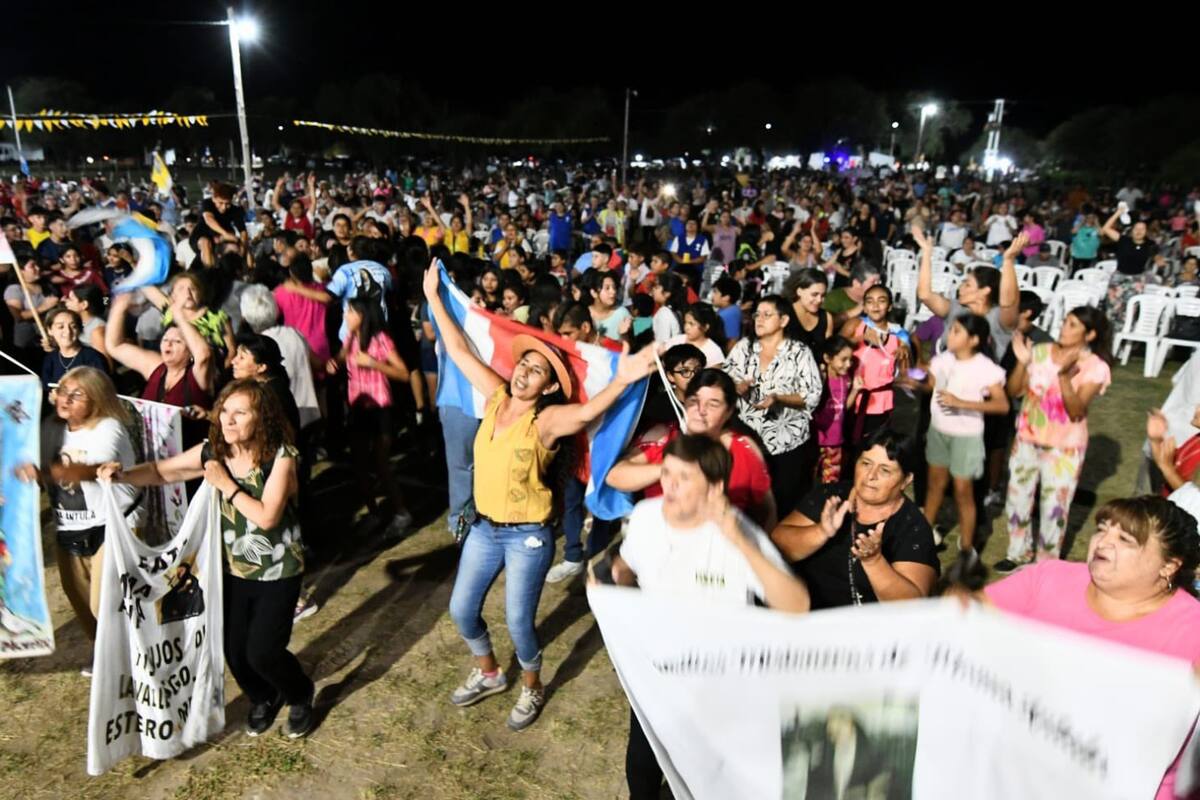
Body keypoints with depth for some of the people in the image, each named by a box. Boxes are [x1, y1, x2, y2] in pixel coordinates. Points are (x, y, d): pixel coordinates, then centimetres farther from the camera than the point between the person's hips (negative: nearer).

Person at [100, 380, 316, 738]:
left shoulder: (280, 457, -22)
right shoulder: (212, 452, -7)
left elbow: (266, 517, -29)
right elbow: (161, 471, 2)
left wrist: (225, 484, -23)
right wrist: (124, 475, -17)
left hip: (277, 572, -5)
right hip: (233, 568, 5)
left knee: (263, 652, -4)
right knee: (234, 649, 10)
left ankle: (300, 696, 29)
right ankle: (264, 698, 43)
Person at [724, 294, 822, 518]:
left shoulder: (799, 352, -4)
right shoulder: (744, 347, 5)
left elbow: (812, 396, -9)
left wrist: (777, 398, -22)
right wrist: (737, 388, -14)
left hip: (787, 441, -2)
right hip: (747, 437, 3)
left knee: (785, 503, 5)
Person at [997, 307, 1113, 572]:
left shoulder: (1096, 367, -13)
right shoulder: (1041, 352, -4)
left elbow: (1076, 411, -21)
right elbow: (1014, 391, -3)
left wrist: (1064, 374, -32)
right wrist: (1022, 362, -19)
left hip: (1064, 448, -3)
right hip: (1027, 440, 4)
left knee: (1054, 508, 7)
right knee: (1017, 500, 15)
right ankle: (1018, 553, 37)